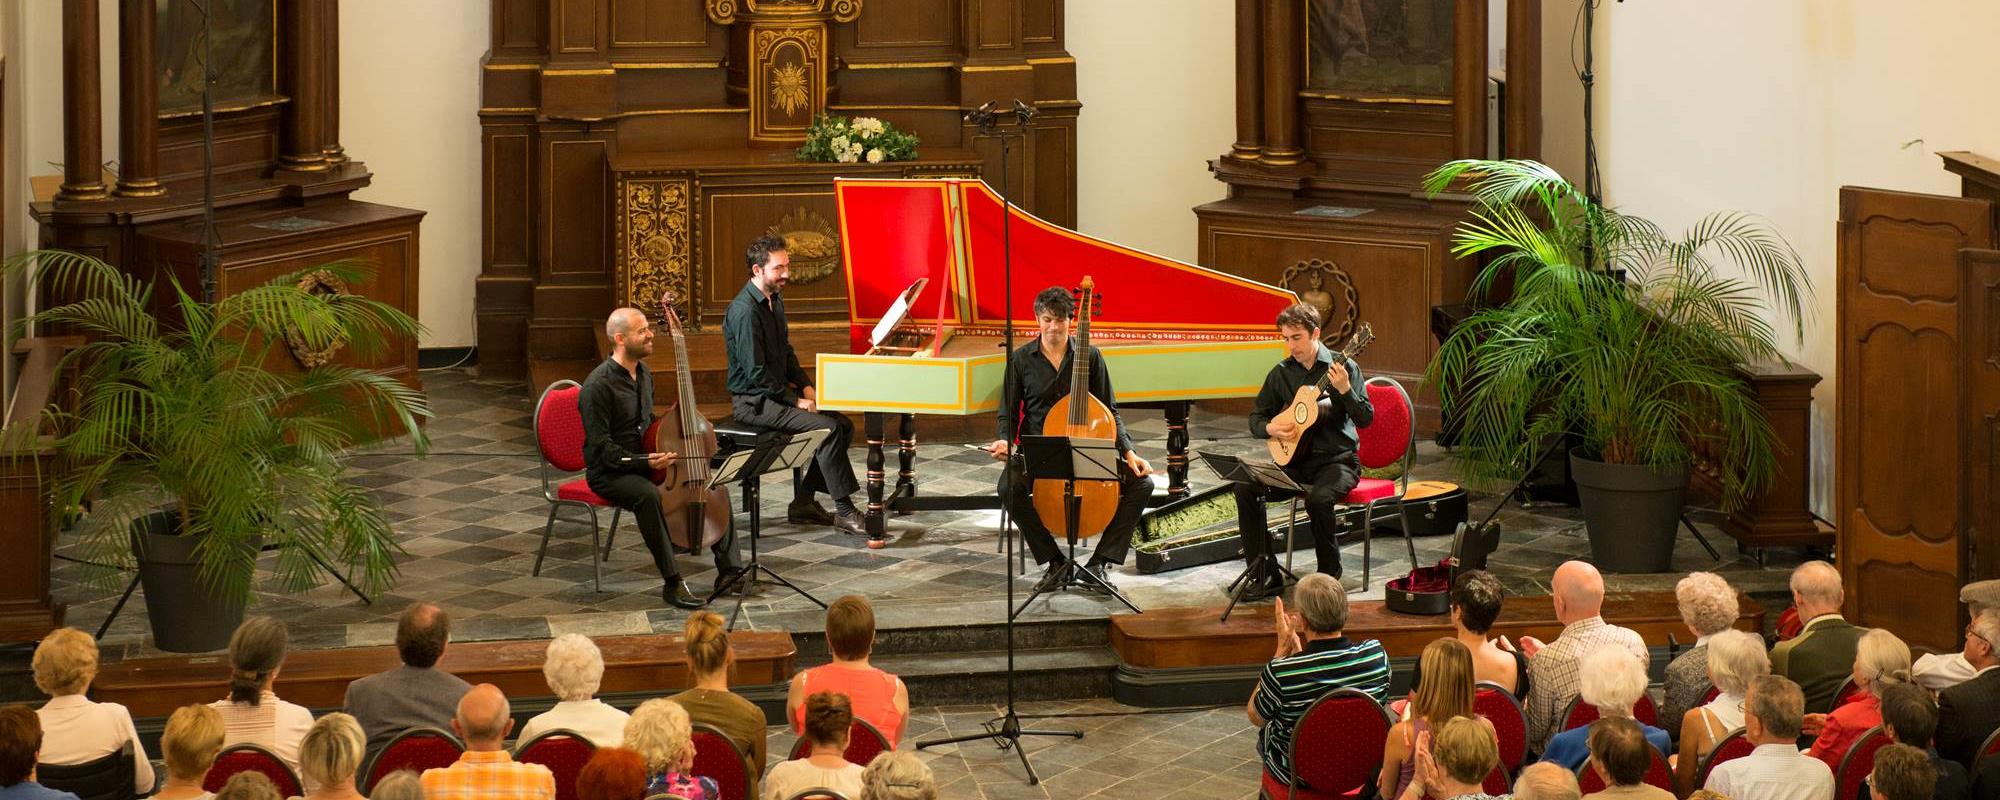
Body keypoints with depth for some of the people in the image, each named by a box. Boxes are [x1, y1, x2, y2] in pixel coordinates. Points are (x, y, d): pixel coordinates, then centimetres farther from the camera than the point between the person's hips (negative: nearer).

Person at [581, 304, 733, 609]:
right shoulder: (598, 386, -19)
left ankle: (727, 567, -1)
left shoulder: (644, 374, 9)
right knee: (648, 495, -38)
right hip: (609, 472, -8)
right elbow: (601, 447, -22)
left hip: (645, 462, 8)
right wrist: (643, 461, -31)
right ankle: (672, 582, -34)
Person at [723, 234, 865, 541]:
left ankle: (804, 503, 3)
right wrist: (795, 400, -17)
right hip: (753, 401, -10)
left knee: (843, 424, -1)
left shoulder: (774, 300, 11)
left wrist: (806, 387, 5)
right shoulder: (745, 310, -21)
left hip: (776, 392, 10)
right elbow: (755, 372, -23)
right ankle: (845, 512, -19)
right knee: (828, 428, -23)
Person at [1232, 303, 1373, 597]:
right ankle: (1265, 575, -11)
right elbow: (1256, 418, 13)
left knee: (1318, 498, -35)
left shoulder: (1342, 367, -7)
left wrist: (1344, 390, -30)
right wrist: (1270, 428, -10)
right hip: (1295, 459, 5)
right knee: (1245, 487, -17)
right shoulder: (1282, 373, 6)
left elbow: (1366, 418, -13)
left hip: (1337, 459, -5)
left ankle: (1329, 576, -11)